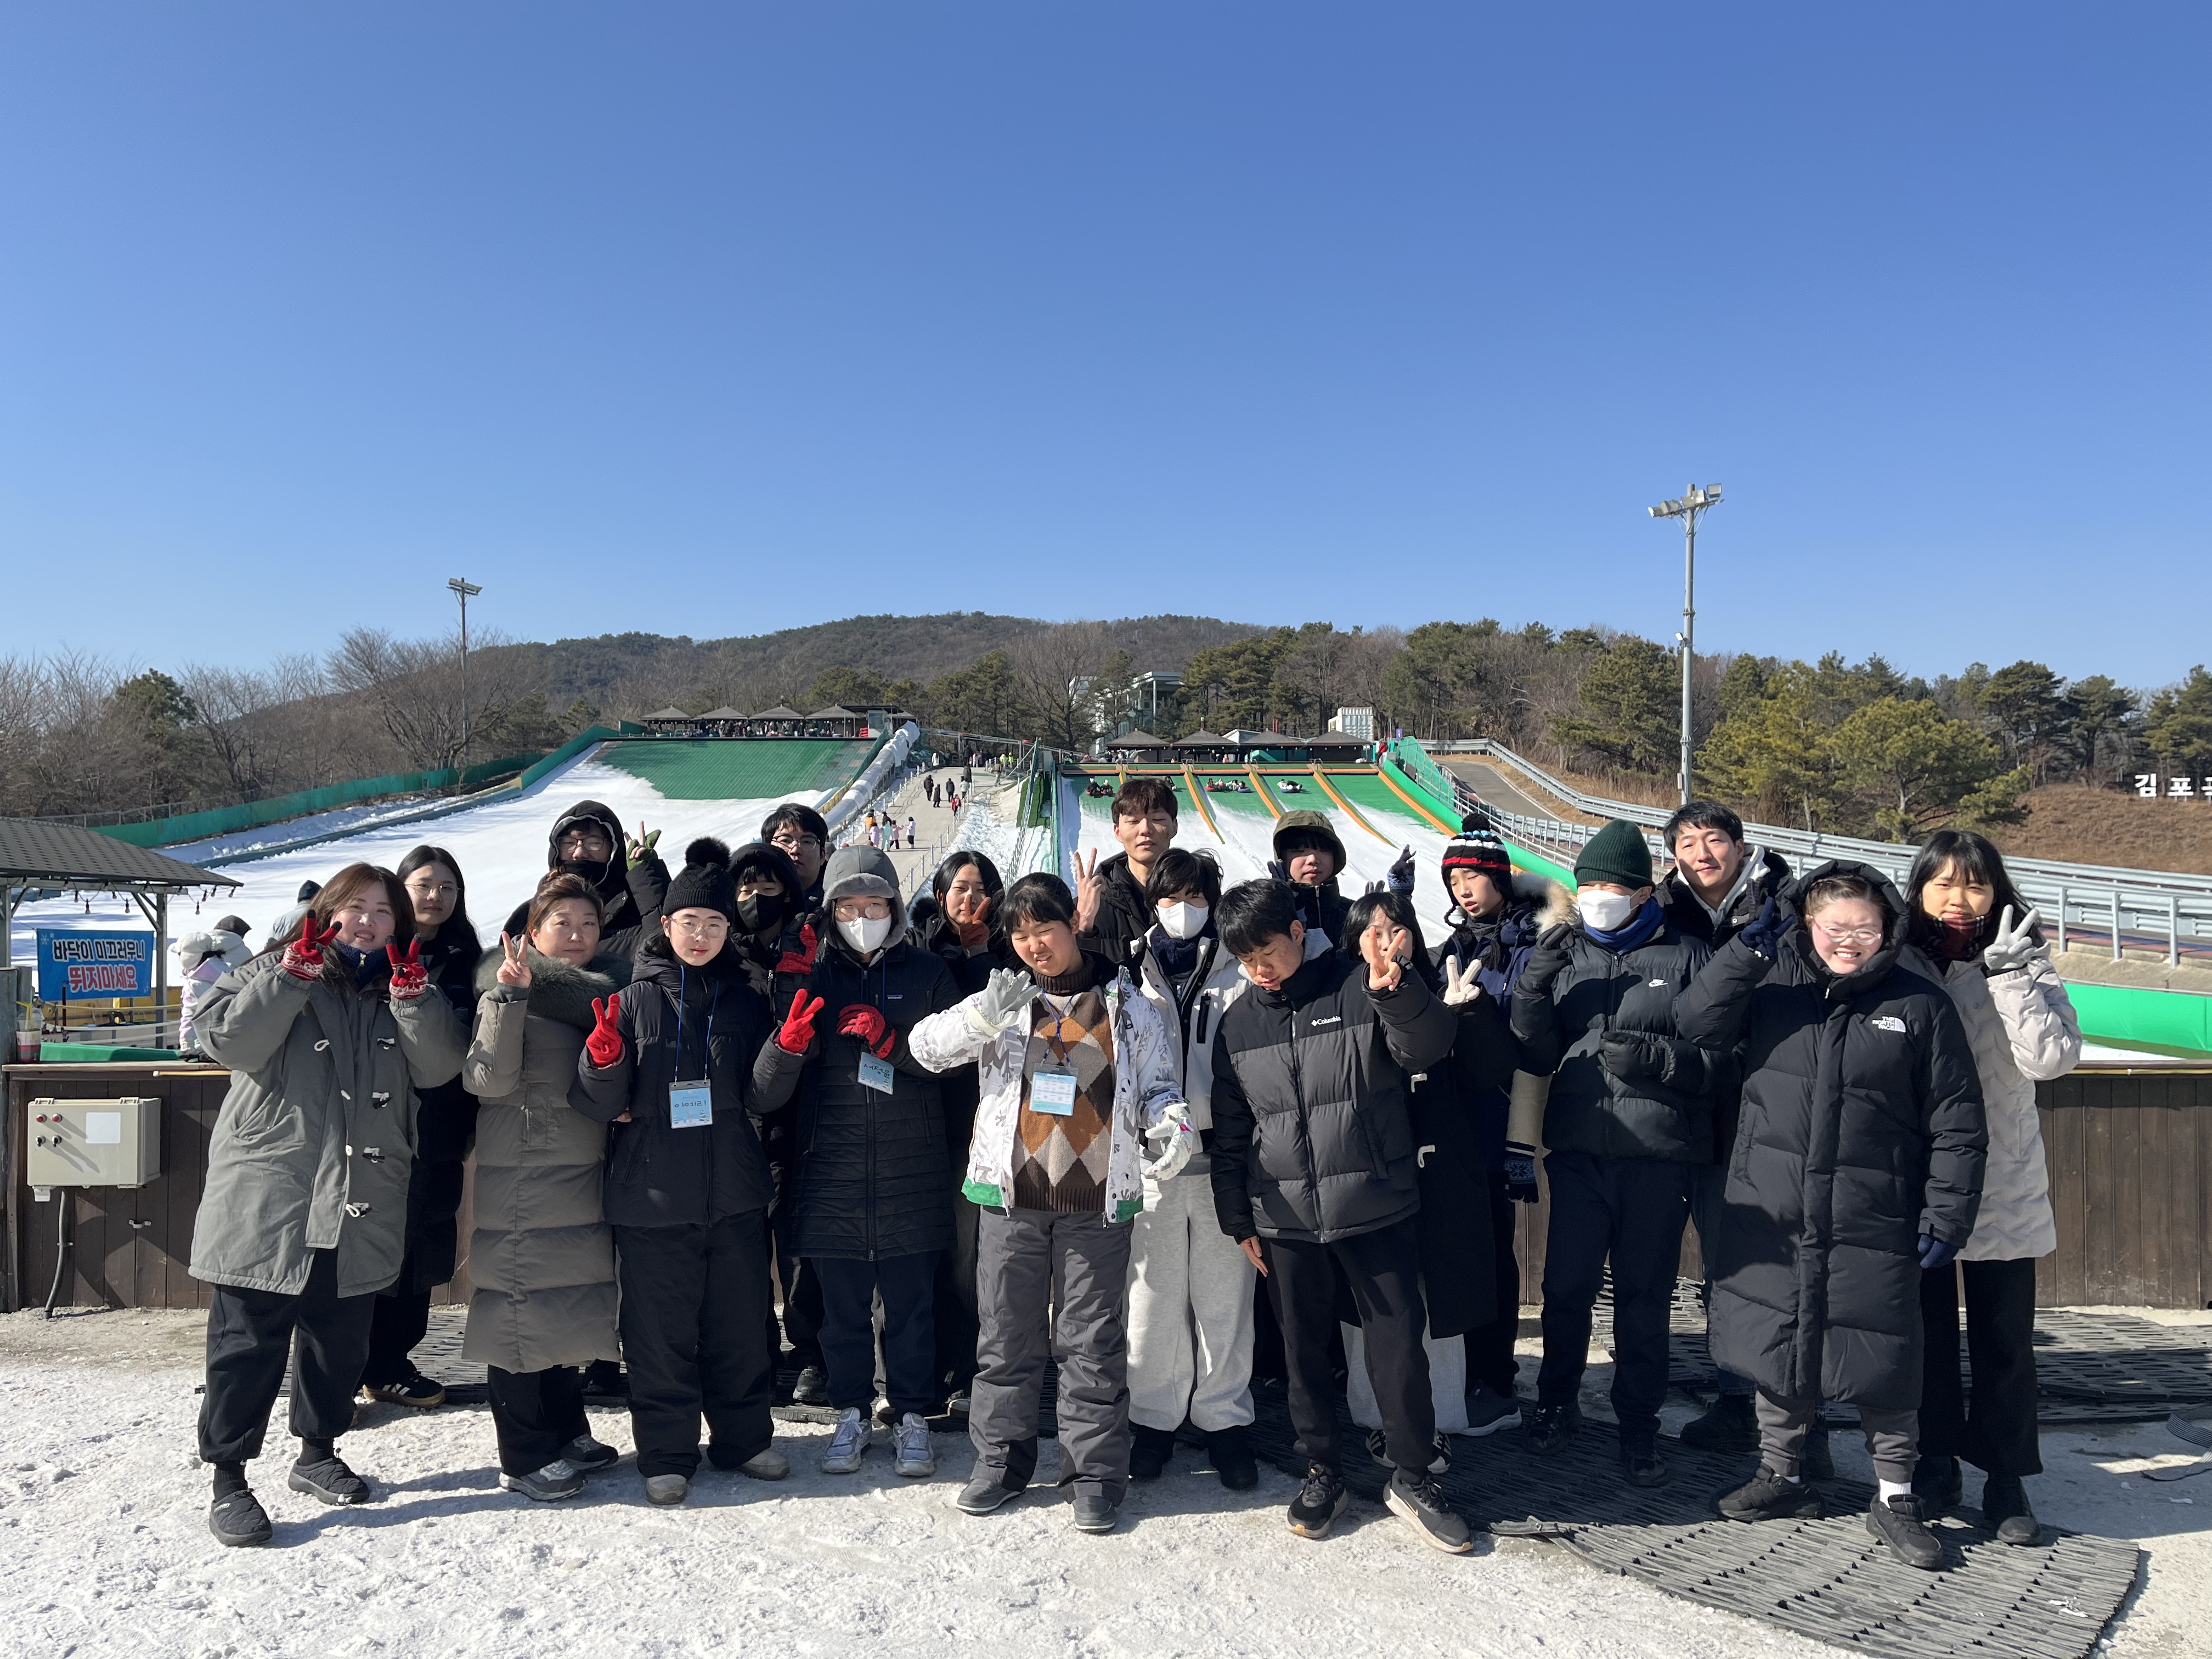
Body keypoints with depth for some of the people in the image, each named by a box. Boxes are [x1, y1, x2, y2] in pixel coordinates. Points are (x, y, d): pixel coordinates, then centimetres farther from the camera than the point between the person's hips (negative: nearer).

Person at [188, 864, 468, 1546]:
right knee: (249, 1342, 0)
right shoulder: (273, 971, 2)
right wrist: (294, 973, -19)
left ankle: (318, 1453, 32)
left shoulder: (407, 988, 11)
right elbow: (228, 1040, -15)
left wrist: (412, 994, -16)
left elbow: (439, 1066, -3)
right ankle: (228, 1481, 12)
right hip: (268, 1196, -4)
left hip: (360, 1202, 4)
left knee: (340, 1340, 15)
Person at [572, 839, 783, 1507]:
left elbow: (759, 1096, 3)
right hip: (652, 1194, -2)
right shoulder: (635, 998, 0)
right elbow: (603, 1105, -2)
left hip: (734, 1193, 2)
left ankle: (743, 1437, 29)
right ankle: (667, 1453, 22)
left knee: (740, 1321, 11)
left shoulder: (746, 1001, 6)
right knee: (661, 1328, 6)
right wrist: (604, 1058, -21)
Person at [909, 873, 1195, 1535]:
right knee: (1007, 1334, 12)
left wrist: (1173, 1122, -11)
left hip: (1097, 1203, -1)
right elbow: (926, 1045, -4)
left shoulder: (1127, 1006, 5)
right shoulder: (1004, 1002, 6)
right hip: (1012, 1198, 2)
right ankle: (1001, 1457, 27)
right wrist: (983, 1017, -22)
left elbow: (1155, 1085, 11)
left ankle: (1096, 1470, 18)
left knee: (1092, 1342, 6)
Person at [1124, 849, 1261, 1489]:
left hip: (1222, 1154, -1)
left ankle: (1224, 1419, 19)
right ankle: (1154, 1418, 20)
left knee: (1225, 1296, 5)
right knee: (1154, 1295, 6)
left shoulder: (1240, 975, 5)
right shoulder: (1133, 975, 9)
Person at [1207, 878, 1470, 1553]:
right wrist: (1238, 1219, 9)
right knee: (1305, 1350, 13)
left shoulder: (1361, 988, -6)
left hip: (1379, 1209, -3)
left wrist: (1393, 988, -38)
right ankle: (1322, 1471, 31)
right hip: (1285, 1219, 3)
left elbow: (1429, 1049, -20)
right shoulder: (1238, 1024, 5)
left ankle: (1411, 1477, 22)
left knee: (1398, 1343, 4)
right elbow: (1230, 1133, 11)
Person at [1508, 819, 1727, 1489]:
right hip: (1578, 1149, 2)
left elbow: (1722, 1060, 0)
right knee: (1566, 1286, 6)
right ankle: (1557, 1403, 28)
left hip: (1659, 1155, -2)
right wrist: (1534, 987, -9)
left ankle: (1639, 1425, 25)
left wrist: (1658, 1057, -17)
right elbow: (1537, 1058, 5)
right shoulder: (1564, 955, 9)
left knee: (1644, 1296, 8)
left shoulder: (1684, 957, 1)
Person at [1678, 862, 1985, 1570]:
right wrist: (1747, 950, -17)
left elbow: (1957, 1125, 2)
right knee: (1775, 1345, 12)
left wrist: (1946, 1218, -2)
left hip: (1873, 1222, -2)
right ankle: (1782, 1474, 31)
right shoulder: (1774, 982, 3)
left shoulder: (1921, 1002, -1)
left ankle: (1895, 1499, 25)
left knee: (1882, 1360, 5)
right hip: (1770, 1213, 2)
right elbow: (1695, 1024, -8)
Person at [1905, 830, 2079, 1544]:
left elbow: (2052, 1057, -15)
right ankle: (1934, 1468, 27)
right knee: (1928, 1336, 12)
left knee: (2004, 1340, 8)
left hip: (2004, 1190, 0)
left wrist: (2009, 972, -17)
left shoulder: (2022, 964, -1)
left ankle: (2006, 1479, 23)